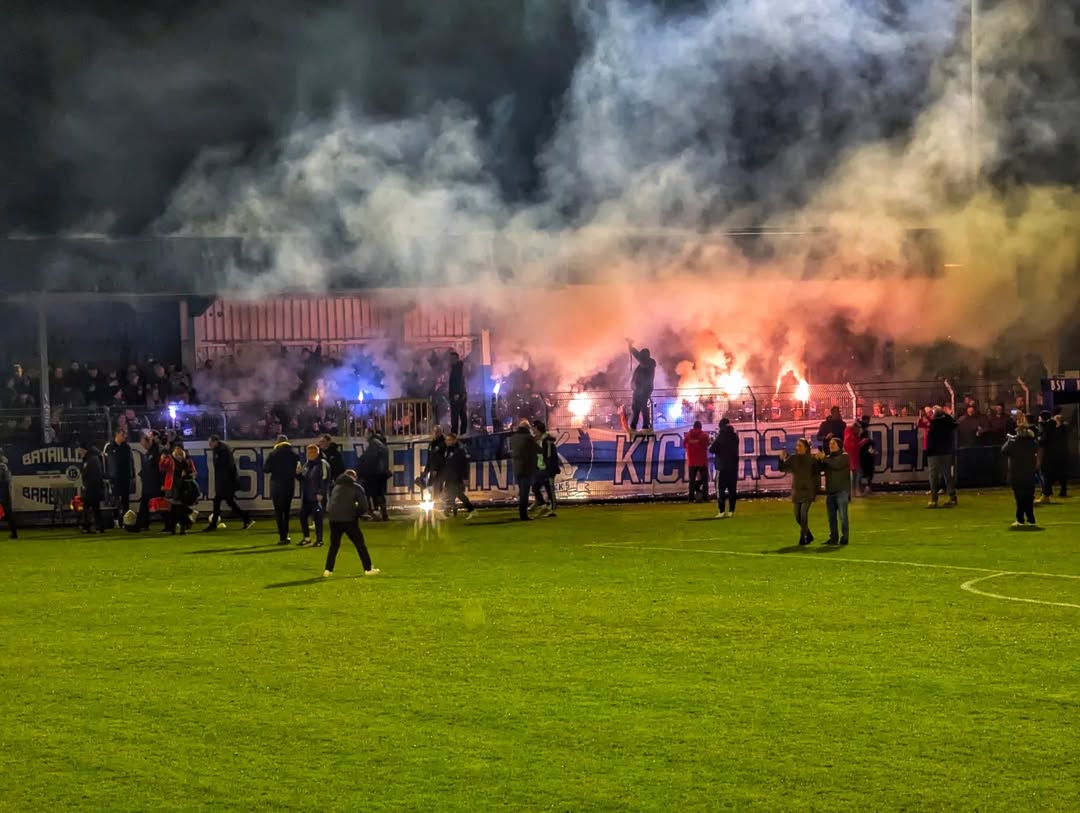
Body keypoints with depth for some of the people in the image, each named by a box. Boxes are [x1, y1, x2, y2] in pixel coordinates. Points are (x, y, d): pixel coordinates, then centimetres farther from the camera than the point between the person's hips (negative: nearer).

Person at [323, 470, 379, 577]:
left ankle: (328, 570, 9)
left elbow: (328, 505, 21)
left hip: (334, 520, 4)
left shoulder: (336, 487, 22)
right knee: (360, 544, 7)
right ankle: (368, 569, 8)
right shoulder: (356, 488, 8)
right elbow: (364, 507, 2)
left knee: (334, 545, 17)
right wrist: (356, 513, 17)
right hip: (348, 520, -4)